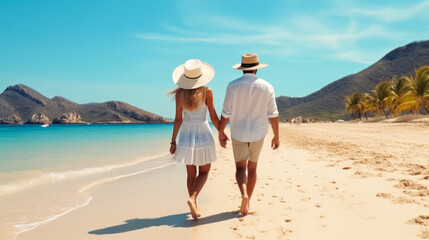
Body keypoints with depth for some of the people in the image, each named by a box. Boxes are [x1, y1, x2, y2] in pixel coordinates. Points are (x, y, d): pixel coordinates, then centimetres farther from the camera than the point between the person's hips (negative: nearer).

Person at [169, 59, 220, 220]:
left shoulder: (180, 93, -4)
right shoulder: (207, 92, -9)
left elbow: (178, 119, -3)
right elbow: (214, 117, -5)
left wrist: (173, 141, 4)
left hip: (187, 134, 2)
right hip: (203, 134, -2)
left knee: (191, 174, 12)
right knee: (204, 172, 11)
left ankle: (195, 207, 17)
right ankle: (192, 198, -12)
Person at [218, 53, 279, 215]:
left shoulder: (234, 86, -8)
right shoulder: (266, 86, -4)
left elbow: (226, 112, -7)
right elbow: (273, 114, -4)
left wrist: (221, 132, 5)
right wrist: (276, 136, 4)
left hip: (238, 133, -2)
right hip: (258, 133, 2)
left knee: (240, 167, 4)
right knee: (252, 167, 16)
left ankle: (244, 195, -24)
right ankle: (247, 203, 22)